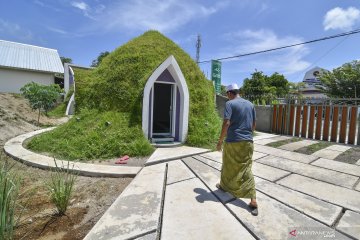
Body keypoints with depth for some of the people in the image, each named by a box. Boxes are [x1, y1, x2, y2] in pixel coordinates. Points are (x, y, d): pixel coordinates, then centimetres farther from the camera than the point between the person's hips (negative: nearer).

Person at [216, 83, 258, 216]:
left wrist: (220, 140, -11)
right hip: (247, 142, 5)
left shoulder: (230, 103, -8)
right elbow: (253, 125, 13)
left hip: (233, 142, -4)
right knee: (246, 170, 8)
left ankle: (224, 185, 39)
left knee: (228, 166, 17)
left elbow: (227, 123, -19)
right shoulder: (250, 104, 10)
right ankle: (253, 201, 4)